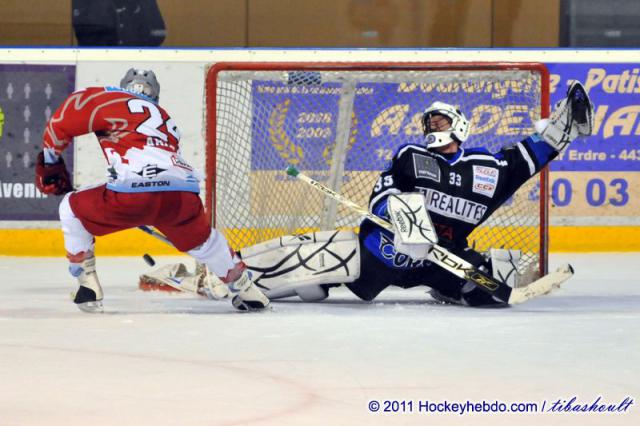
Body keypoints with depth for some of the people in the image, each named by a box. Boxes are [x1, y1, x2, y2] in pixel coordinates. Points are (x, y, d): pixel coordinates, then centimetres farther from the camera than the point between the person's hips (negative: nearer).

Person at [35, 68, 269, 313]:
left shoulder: (112, 99, 19)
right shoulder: (166, 120, 35)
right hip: (183, 196, 5)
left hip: (133, 193, -5)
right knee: (202, 238, 37)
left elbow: (66, 116, 14)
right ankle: (245, 289, 43)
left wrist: (50, 161, 30)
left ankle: (87, 286, 17)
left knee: (72, 209, 22)